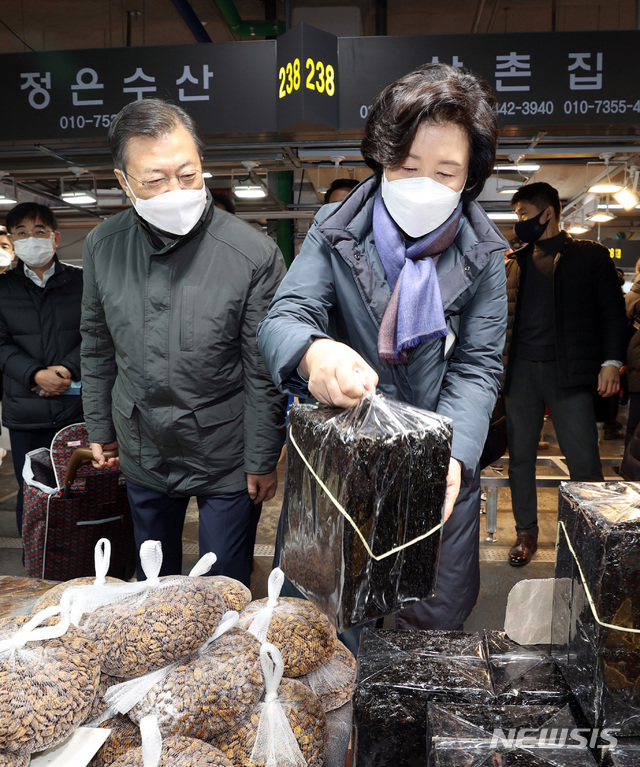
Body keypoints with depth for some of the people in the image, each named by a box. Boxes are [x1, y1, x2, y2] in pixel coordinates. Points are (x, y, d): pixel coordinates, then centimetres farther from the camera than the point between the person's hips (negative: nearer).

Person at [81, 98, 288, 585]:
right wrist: (99, 427, 12)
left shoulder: (254, 254, -20)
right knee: (152, 580, 25)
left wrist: (262, 461, -8)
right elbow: (97, 346, 7)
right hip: (142, 454, 4)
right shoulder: (103, 246, -6)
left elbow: (264, 373, -14)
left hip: (226, 459, -4)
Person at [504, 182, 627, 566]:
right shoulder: (515, 262, 15)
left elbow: (612, 311, 3)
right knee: (521, 457, 8)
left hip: (568, 372, -3)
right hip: (521, 371, 4)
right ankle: (527, 533, 23)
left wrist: (611, 362, -8)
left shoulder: (590, 255, 6)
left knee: (585, 462, -4)